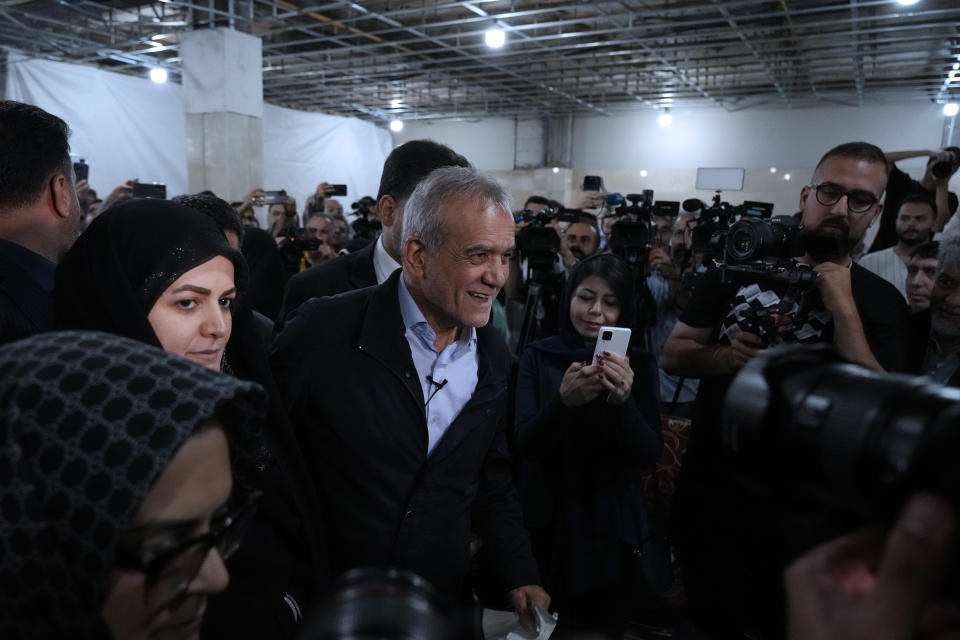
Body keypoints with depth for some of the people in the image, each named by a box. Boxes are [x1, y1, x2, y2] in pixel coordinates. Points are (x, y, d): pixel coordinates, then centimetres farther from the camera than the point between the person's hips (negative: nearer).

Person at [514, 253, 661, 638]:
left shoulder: (639, 364, -3)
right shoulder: (539, 356, -5)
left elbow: (650, 455, -10)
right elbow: (524, 445, -12)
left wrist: (624, 402, -29)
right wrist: (563, 401, -31)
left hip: (612, 524, 1)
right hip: (546, 521, 0)